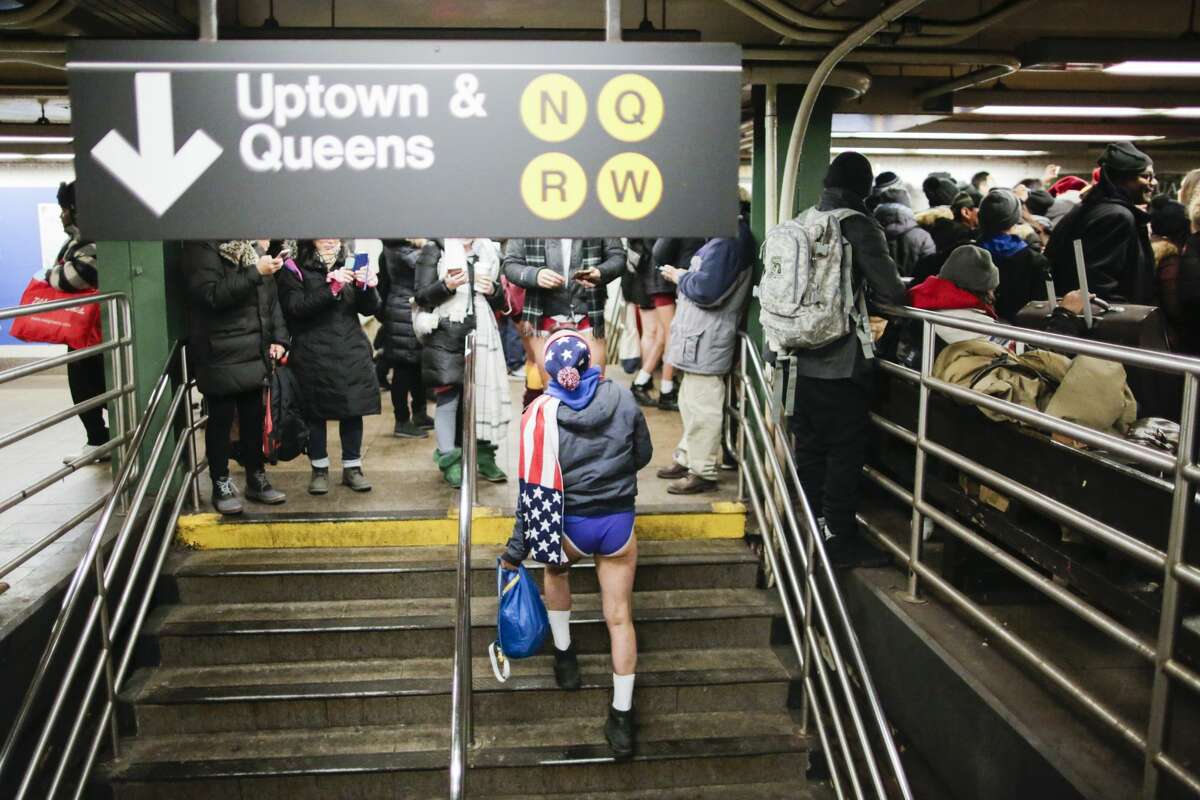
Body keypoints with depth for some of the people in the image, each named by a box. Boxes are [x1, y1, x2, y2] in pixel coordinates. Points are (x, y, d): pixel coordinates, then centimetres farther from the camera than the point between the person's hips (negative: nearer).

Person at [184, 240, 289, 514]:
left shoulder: (254, 246, 9)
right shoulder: (203, 245, -10)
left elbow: (270, 295, 12)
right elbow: (210, 294, -20)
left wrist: (278, 337, 3)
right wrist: (255, 272, -25)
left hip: (254, 352, 6)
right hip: (221, 355, -6)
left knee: (254, 417, 13)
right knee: (221, 419, 5)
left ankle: (256, 480, 27)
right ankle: (221, 486, 18)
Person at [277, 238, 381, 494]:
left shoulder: (350, 264, 9)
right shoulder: (295, 270, -1)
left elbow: (369, 309, 5)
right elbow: (296, 308, -15)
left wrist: (368, 287, -16)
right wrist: (332, 287, -24)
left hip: (352, 353, 3)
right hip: (313, 355, -3)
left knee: (353, 410, 5)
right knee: (316, 412, 3)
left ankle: (352, 468, 17)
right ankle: (319, 469, 17)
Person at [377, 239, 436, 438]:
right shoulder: (398, 250, -16)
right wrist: (428, 243, -13)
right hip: (405, 317, -10)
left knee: (417, 365, 16)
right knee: (404, 368, -3)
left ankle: (419, 414, 27)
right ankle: (402, 422, 4)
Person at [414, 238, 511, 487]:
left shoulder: (489, 252, 16)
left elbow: (500, 302, 20)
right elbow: (422, 296, -3)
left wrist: (493, 291, -1)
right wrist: (446, 285, -20)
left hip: (482, 333, 4)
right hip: (447, 336, -4)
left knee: (485, 392, 3)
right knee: (448, 397, -6)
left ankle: (485, 457, 15)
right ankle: (450, 462, 1)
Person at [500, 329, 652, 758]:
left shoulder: (540, 413, -12)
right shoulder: (622, 398, -7)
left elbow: (535, 488, -12)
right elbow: (643, 455, 7)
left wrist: (518, 547, -4)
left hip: (572, 527, -1)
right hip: (620, 523, 1)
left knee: (556, 568, 34)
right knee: (620, 618, 11)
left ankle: (565, 657, 38)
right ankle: (622, 718, 16)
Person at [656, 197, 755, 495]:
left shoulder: (728, 238, -19)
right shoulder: (731, 233, 14)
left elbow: (705, 290, -22)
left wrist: (679, 277, -6)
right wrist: (684, 276, 6)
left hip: (705, 342, -11)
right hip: (701, 338, 11)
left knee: (701, 408, -3)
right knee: (691, 403, 20)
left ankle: (703, 472, 6)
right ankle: (687, 458, 33)